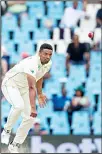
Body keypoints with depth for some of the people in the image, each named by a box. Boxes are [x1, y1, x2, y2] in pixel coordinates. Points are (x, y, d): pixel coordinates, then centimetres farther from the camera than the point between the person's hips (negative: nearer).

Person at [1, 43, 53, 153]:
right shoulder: (32, 63, -35)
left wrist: (40, 94, 23)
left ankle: (14, 146, 8)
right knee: (19, 105, -37)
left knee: (30, 118, -4)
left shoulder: (48, 64, -7)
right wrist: (33, 108, -50)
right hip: (10, 84, -8)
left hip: (24, 88, 8)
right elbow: (32, 87, -43)